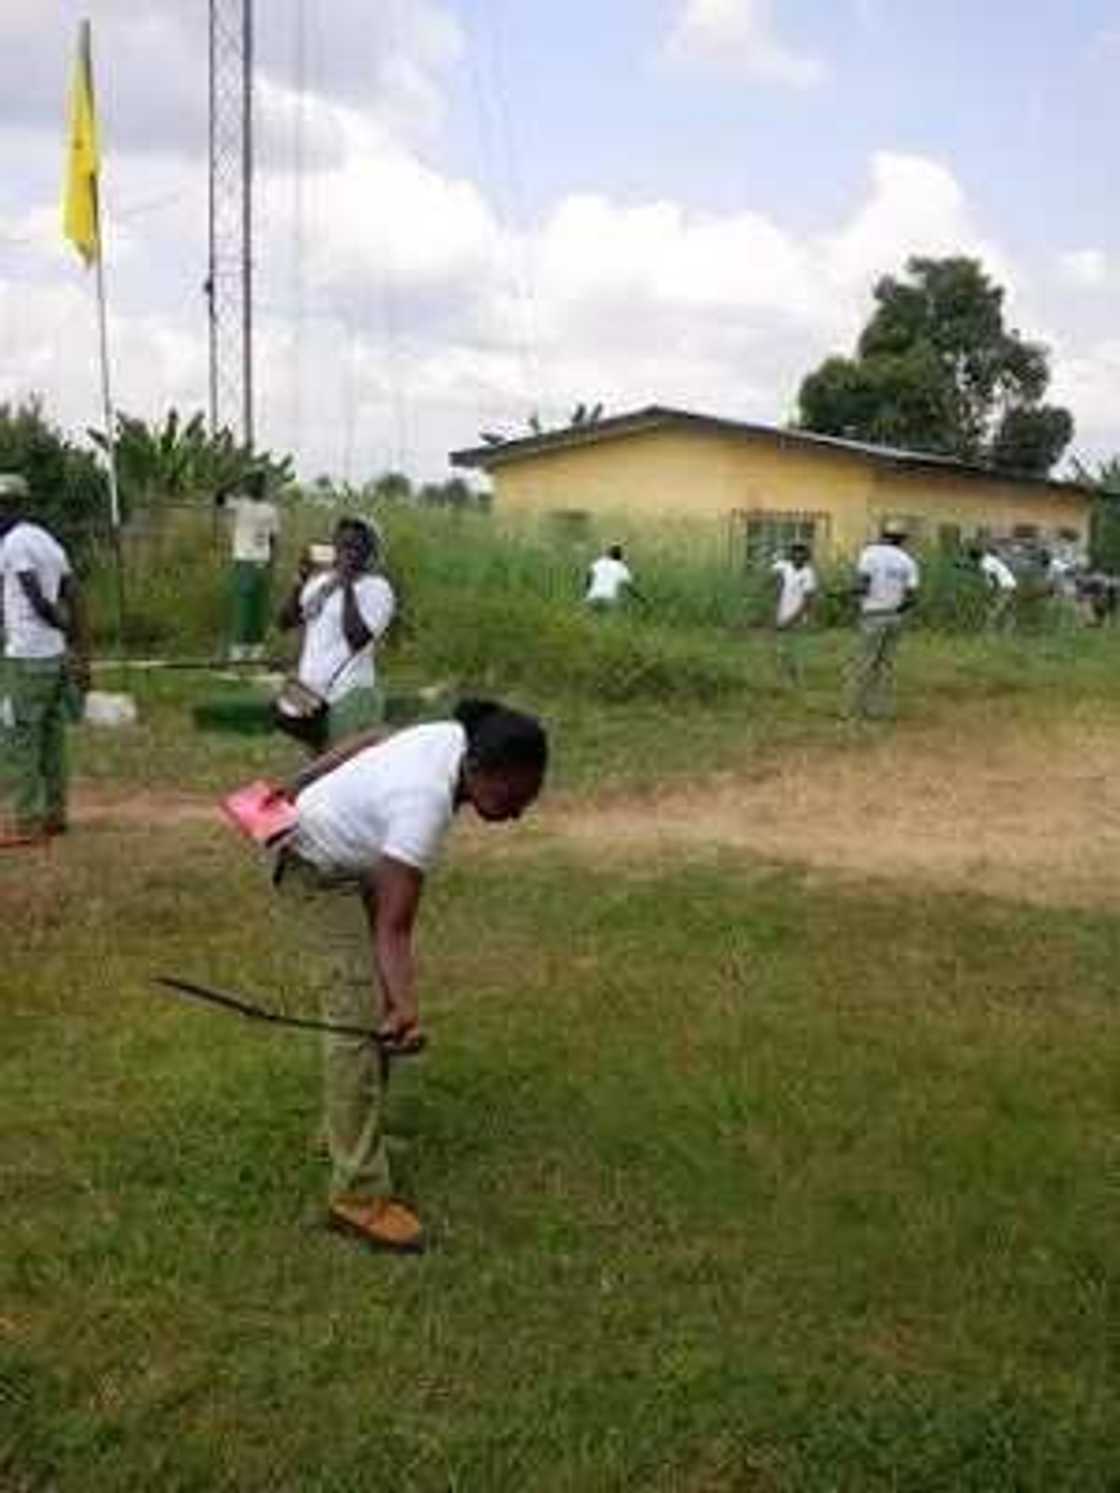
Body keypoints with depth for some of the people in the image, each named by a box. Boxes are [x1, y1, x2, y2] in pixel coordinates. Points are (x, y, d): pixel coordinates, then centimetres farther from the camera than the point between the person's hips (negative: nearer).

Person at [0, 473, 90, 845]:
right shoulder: (48, 541, 14)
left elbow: (38, 601, -19)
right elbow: (74, 599, 13)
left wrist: (64, 626, -3)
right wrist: (82, 654, 13)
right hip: (56, 656, 9)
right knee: (51, 740, 13)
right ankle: (54, 815, 19)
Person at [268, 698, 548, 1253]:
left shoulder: (453, 738, -13)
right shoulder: (426, 802, -37)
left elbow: (368, 741, 3)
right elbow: (393, 927, -39)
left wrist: (301, 786, 13)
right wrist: (405, 1005, -51)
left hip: (351, 865, 10)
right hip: (317, 878, -10)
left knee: (375, 1005, 14)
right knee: (360, 1019, -18)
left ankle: (345, 1132, 30)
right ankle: (358, 1195, -16)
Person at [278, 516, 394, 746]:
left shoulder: (377, 589, -8)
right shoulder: (320, 581, 13)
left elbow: (357, 639, -21)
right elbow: (286, 621, 10)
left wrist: (348, 587, -19)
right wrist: (301, 582, -2)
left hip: (349, 695, -7)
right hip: (309, 693, 7)